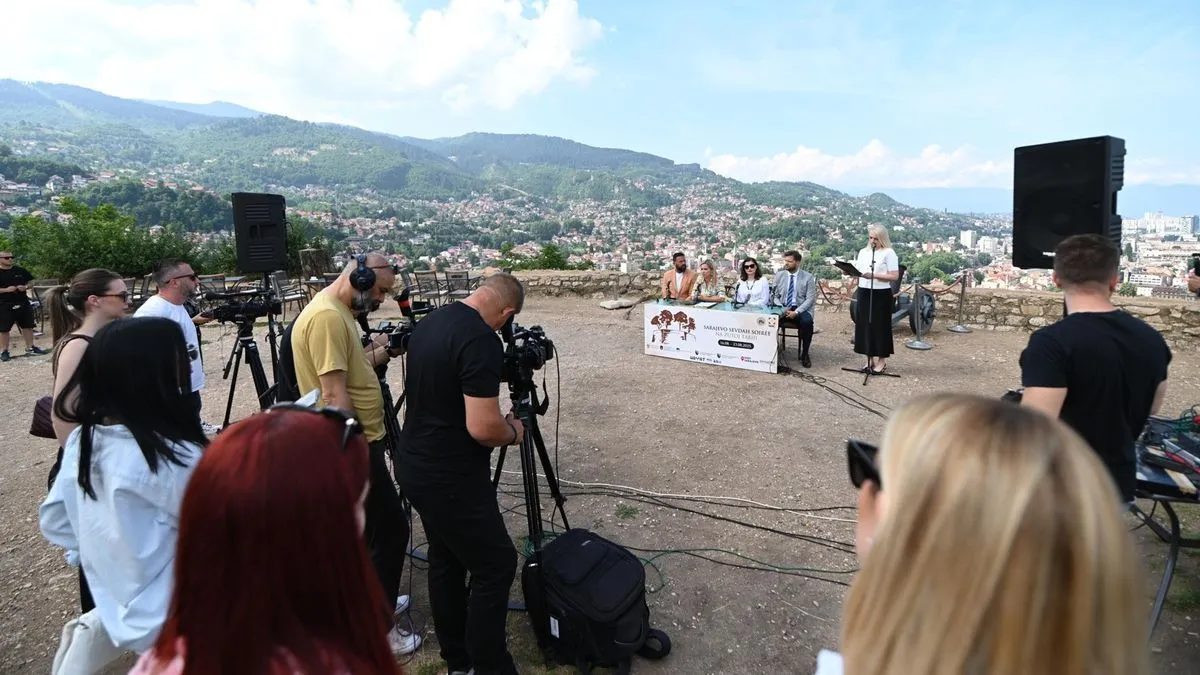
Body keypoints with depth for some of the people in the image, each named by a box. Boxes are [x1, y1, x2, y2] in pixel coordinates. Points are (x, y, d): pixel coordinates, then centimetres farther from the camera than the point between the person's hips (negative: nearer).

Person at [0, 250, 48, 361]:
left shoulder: (20, 270, 6)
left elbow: (31, 282, 12)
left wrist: (25, 287, -8)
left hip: (23, 303, 4)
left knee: (27, 326, 11)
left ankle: (30, 347, 23)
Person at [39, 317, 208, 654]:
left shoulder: (82, 441, -7)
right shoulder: (174, 459, -32)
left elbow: (53, 521, 8)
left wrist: (100, 555, 15)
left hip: (116, 612, 8)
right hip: (170, 624, -7)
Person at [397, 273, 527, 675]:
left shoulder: (429, 322, 6)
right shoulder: (482, 340, -23)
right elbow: (482, 427, -27)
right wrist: (514, 433, -6)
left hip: (416, 468, 10)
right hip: (451, 480, -10)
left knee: (445, 561, 20)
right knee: (496, 567, 4)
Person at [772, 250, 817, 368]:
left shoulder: (808, 277, -1)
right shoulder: (779, 275, 7)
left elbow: (810, 299, -6)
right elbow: (774, 296, 7)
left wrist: (796, 312, -20)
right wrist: (781, 309, -13)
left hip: (801, 309, -2)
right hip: (782, 308, 2)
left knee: (807, 322, -34)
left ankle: (804, 354, -16)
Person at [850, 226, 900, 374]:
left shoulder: (889, 253, -5)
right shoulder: (863, 252, 12)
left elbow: (895, 276, -11)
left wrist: (875, 275, -20)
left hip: (881, 294, -5)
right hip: (864, 293, 6)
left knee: (880, 326, 1)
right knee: (864, 325, 7)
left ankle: (882, 361, 12)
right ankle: (870, 359, 19)